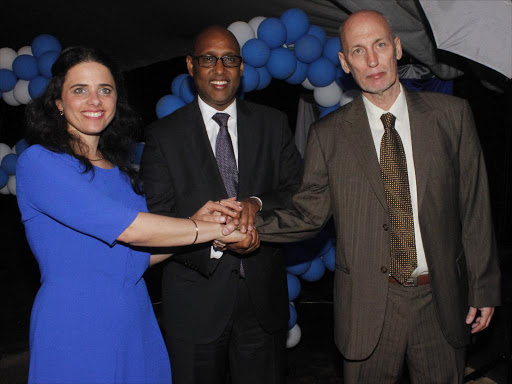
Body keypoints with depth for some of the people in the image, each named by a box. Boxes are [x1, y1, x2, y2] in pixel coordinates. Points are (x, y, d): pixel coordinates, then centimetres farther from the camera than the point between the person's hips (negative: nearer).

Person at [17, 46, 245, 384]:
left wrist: (195, 220, -2)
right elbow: (127, 228, -20)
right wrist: (214, 229, -12)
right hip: (73, 331, -6)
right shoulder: (38, 161, -11)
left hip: (137, 324, 6)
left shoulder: (120, 169, 10)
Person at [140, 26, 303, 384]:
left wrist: (257, 205, -20)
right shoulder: (163, 135, -1)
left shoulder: (273, 124, 5)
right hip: (196, 300, -1)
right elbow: (159, 217, -8)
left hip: (263, 297, 2)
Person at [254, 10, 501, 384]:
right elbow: (309, 214, -2)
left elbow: (474, 206, 1)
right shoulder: (328, 134, -2)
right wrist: (251, 224, -19)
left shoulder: (451, 114, -1)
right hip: (369, 303, -1)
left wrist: (484, 289, 1)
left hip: (442, 299, 1)